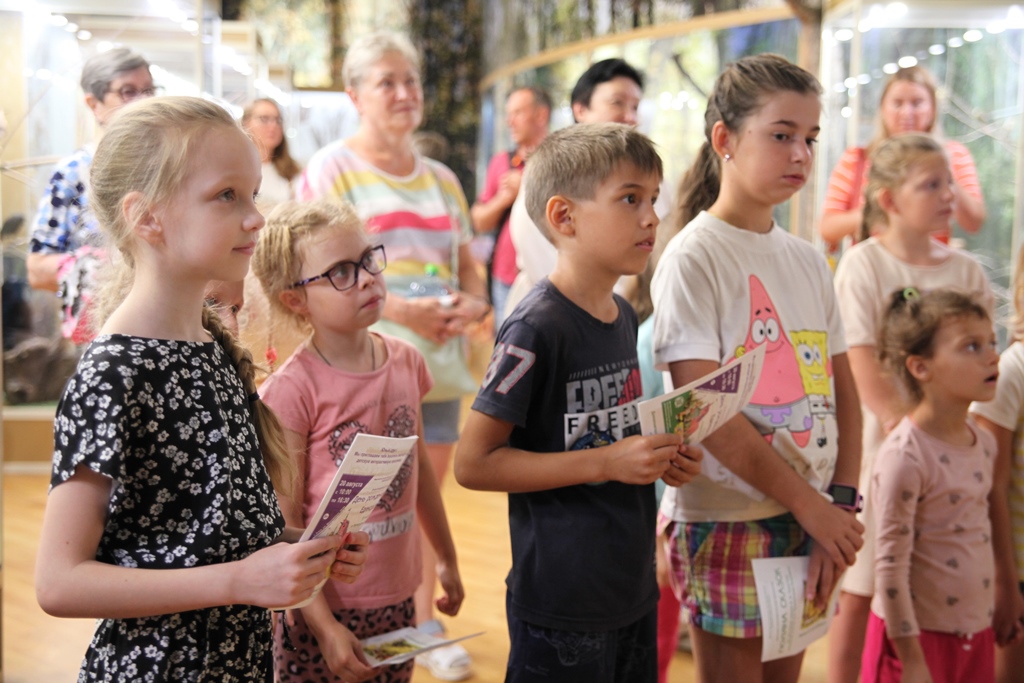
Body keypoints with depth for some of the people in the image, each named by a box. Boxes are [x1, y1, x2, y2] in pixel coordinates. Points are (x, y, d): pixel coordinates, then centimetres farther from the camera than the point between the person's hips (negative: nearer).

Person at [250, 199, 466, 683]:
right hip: (322, 607, -5)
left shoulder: (407, 362, 2)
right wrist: (325, 626, -16)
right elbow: (284, 526, -15)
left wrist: (447, 558, 23)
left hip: (397, 599, 5)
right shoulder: (293, 389, -17)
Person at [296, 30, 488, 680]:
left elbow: (470, 273, 20)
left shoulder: (442, 179, 16)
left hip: (438, 363, 5)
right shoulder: (333, 168, -1)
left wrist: (472, 305, -4)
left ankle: (425, 623, 22)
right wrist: (399, 310, -21)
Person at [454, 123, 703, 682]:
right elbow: (473, 463, -19)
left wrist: (661, 457, 1)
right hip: (562, 608, -8)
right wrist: (606, 462, -21)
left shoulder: (624, 316, 7)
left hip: (634, 590, 8)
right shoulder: (535, 328, -18)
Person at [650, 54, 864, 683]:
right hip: (726, 517, -6)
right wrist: (809, 504, -15)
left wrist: (840, 502, -3)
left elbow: (843, 390, 9)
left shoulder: (808, 260, 9)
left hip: (809, 517, 6)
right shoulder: (694, 257, -10)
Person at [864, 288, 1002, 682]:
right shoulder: (904, 456, -19)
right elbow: (890, 567, -18)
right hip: (921, 635, -7)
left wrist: (995, 612, 16)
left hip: (976, 632, 7)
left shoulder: (984, 443, 4)